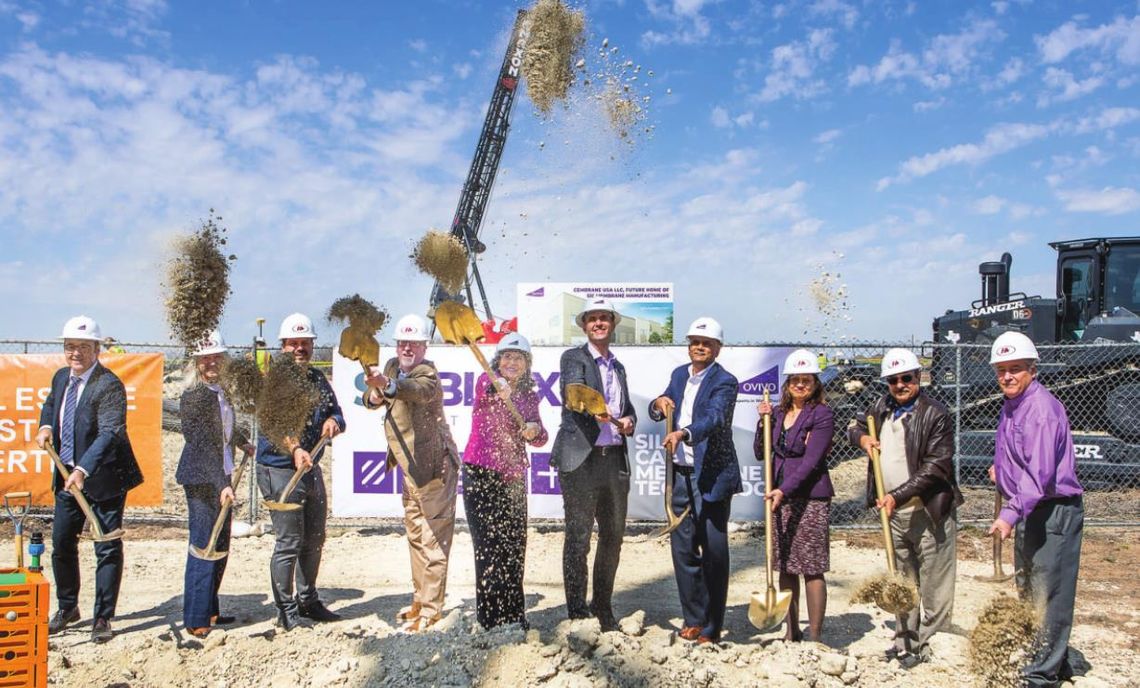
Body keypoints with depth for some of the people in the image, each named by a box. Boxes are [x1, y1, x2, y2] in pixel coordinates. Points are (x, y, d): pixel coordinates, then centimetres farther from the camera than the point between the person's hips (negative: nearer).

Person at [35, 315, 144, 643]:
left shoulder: (109, 385, -20)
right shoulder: (61, 377, 4)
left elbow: (109, 433, -30)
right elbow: (50, 404, 26)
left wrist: (83, 470, -41)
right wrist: (46, 426, 4)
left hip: (102, 477, -7)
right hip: (67, 475, 7)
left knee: (107, 549, 1)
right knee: (61, 544, 16)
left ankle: (103, 618, 14)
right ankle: (67, 607, 36)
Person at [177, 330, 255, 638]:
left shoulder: (221, 393, 8)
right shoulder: (194, 397, -16)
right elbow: (201, 445, -22)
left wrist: (244, 443, 35)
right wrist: (221, 485, -26)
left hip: (220, 478, 9)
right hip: (202, 480, -9)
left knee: (220, 547, 16)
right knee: (204, 549, -4)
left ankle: (209, 610, 28)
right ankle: (196, 620, 6)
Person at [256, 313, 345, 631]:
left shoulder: (318, 379, 12)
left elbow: (336, 411, 13)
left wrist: (333, 421, -12)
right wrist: (294, 449, -39)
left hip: (312, 469, 8)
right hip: (280, 471, -7)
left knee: (314, 540, 16)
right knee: (289, 542, -6)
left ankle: (308, 601, 31)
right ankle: (286, 612, 7)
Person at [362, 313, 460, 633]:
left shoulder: (427, 373, -19)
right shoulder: (392, 366, 7)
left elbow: (418, 390, -42)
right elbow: (372, 396, 12)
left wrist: (387, 384, -61)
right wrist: (373, 395, -13)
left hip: (434, 466, -9)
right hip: (410, 467, 9)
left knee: (433, 539, -5)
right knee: (415, 536, 19)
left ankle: (431, 608, 2)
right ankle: (420, 598, 32)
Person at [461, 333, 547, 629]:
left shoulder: (529, 396, 10)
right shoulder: (487, 383, -4)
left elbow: (540, 439, 12)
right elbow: (486, 393, -29)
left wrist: (534, 431, -12)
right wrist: (500, 392, -52)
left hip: (514, 477, 5)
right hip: (481, 474, -5)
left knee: (514, 547, 9)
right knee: (489, 545, -6)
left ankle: (513, 615, 23)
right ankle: (491, 618, 4)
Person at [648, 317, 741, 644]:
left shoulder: (724, 382, -8)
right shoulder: (679, 375, 13)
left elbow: (714, 418, -25)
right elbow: (657, 414, 15)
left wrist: (682, 433, -42)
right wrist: (660, 403, -9)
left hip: (712, 476, -6)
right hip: (680, 474, 6)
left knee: (714, 552, 0)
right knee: (683, 549, 11)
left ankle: (712, 628, 10)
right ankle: (694, 618, 25)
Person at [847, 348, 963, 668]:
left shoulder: (935, 414, -13)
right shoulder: (881, 407, 7)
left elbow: (935, 467, -18)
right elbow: (853, 426, 25)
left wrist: (897, 495, -23)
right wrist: (862, 438, 2)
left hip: (929, 513, -6)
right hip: (895, 513, 7)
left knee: (934, 587, 1)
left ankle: (927, 646, 11)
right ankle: (904, 641, 28)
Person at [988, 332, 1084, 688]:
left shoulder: (1042, 409, -22)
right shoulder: (1010, 406, 9)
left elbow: (1040, 474, -32)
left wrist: (1011, 514, -40)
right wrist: (1001, 468, 13)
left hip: (1054, 511, -11)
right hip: (1027, 510, 11)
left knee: (1048, 595, -3)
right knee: (1027, 592, 20)